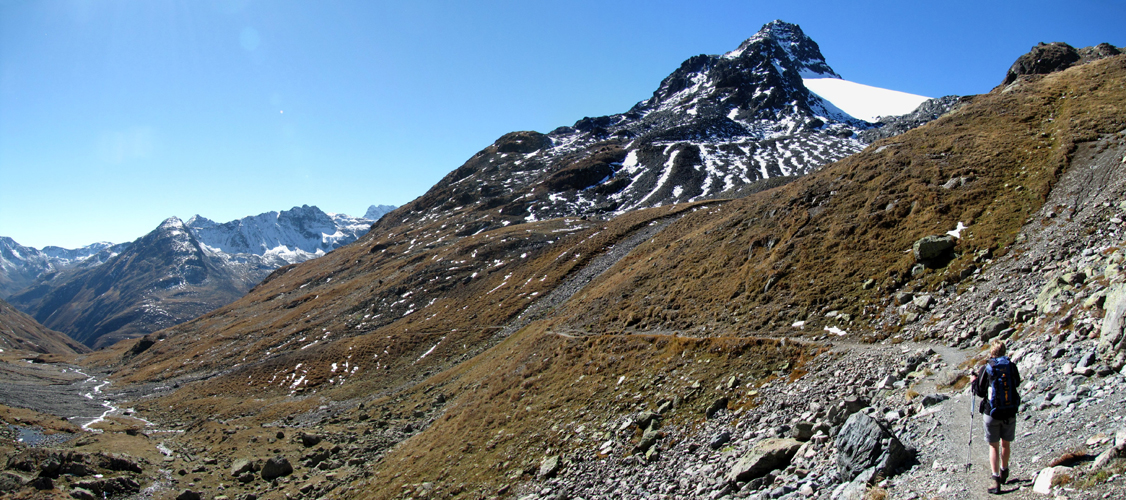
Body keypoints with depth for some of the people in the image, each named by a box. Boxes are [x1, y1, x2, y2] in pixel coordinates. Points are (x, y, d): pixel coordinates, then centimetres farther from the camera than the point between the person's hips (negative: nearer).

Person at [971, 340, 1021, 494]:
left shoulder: (985, 369, -10)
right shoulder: (1011, 366, -4)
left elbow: (980, 392, -6)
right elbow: (1017, 383, 15)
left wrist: (973, 382, 12)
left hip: (992, 413, -2)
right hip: (1010, 412, 2)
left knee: (994, 446, 6)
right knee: (1006, 443, 20)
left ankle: (996, 481, -2)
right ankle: (1003, 473, 38)